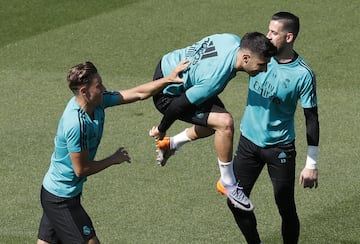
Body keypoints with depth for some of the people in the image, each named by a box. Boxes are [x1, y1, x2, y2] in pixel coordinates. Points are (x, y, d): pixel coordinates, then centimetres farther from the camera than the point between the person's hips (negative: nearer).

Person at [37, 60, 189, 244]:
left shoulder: (99, 101, -4)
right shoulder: (77, 124, -30)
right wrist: (114, 160, -10)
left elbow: (138, 93, 5)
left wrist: (169, 79, 2)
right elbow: (81, 169, -22)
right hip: (62, 199, -9)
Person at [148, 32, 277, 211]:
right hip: (168, 94, -9)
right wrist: (161, 129, -9)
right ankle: (228, 184, -2)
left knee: (217, 121, 23)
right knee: (224, 123, -19)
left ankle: (169, 144, 40)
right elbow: (180, 104, -27)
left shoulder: (235, 41, -15)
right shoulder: (217, 77, -38)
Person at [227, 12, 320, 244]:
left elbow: (311, 119, -11)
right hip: (249, 142, 4)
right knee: (235, 202, 8)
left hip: (280, 147, -4)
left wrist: (311, 165, -12)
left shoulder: (303, 74, -17)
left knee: (286, 208, 2)